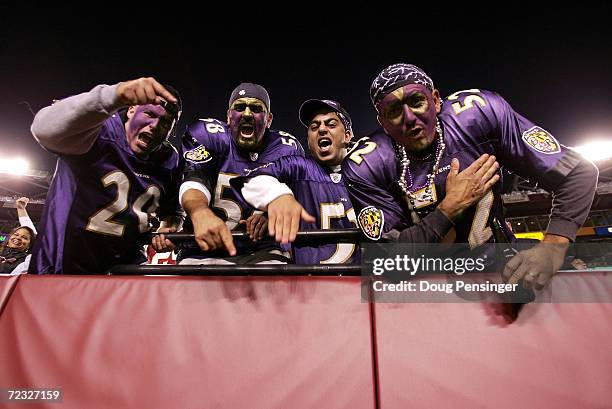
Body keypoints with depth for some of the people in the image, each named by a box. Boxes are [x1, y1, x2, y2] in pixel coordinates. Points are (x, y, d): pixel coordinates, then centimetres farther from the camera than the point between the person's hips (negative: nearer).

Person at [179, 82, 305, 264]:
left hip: (265, 251, 2)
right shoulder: (209, 135, 2)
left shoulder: (287, 149, 8)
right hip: (206, 250, -1)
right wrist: (200, 212, -37)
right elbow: (194, 180, -15)